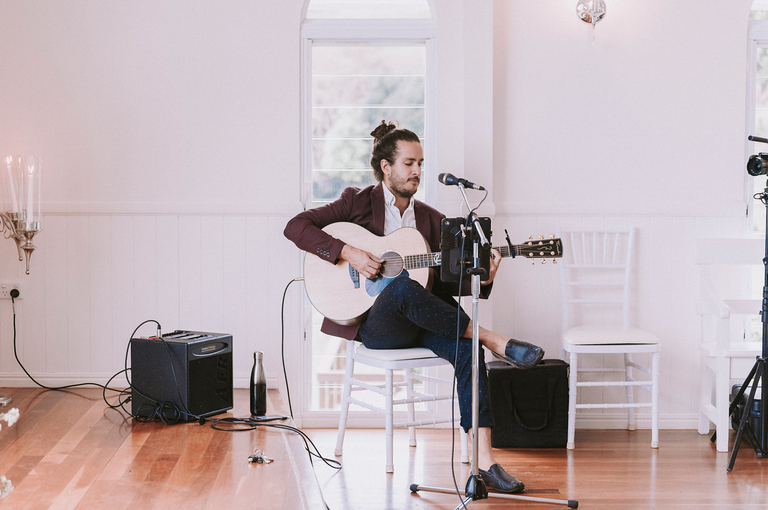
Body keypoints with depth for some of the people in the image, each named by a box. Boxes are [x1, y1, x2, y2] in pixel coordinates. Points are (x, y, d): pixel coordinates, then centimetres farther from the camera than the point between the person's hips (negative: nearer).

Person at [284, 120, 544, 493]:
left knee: (467, 348, -29)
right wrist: (349, 253, -17)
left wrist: (481, 280, -8)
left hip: (422, 322, 4)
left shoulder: (431, 219, 16)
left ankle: (484, 460, -34)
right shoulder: (358, 203, 4)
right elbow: (296, 226, -5)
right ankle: (492, 340, -29)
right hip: (373, 325, -4)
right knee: (404, 287, -39)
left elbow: (444, 283, 13)